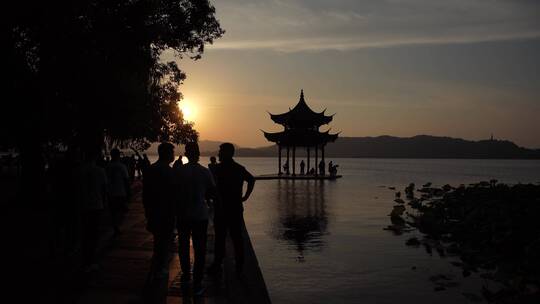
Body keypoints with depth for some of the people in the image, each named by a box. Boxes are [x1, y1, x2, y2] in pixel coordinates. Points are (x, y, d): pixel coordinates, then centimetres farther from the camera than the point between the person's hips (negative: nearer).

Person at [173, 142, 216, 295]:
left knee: (183, 246, 21)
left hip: (182, 215, 2)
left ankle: (185, 274, 35)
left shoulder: (178, 171, -10)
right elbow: (213, 192, -2)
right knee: (199, 249, 4)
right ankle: (197, 284, 3)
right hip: (200, 215, -1)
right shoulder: (205, 172, -11)